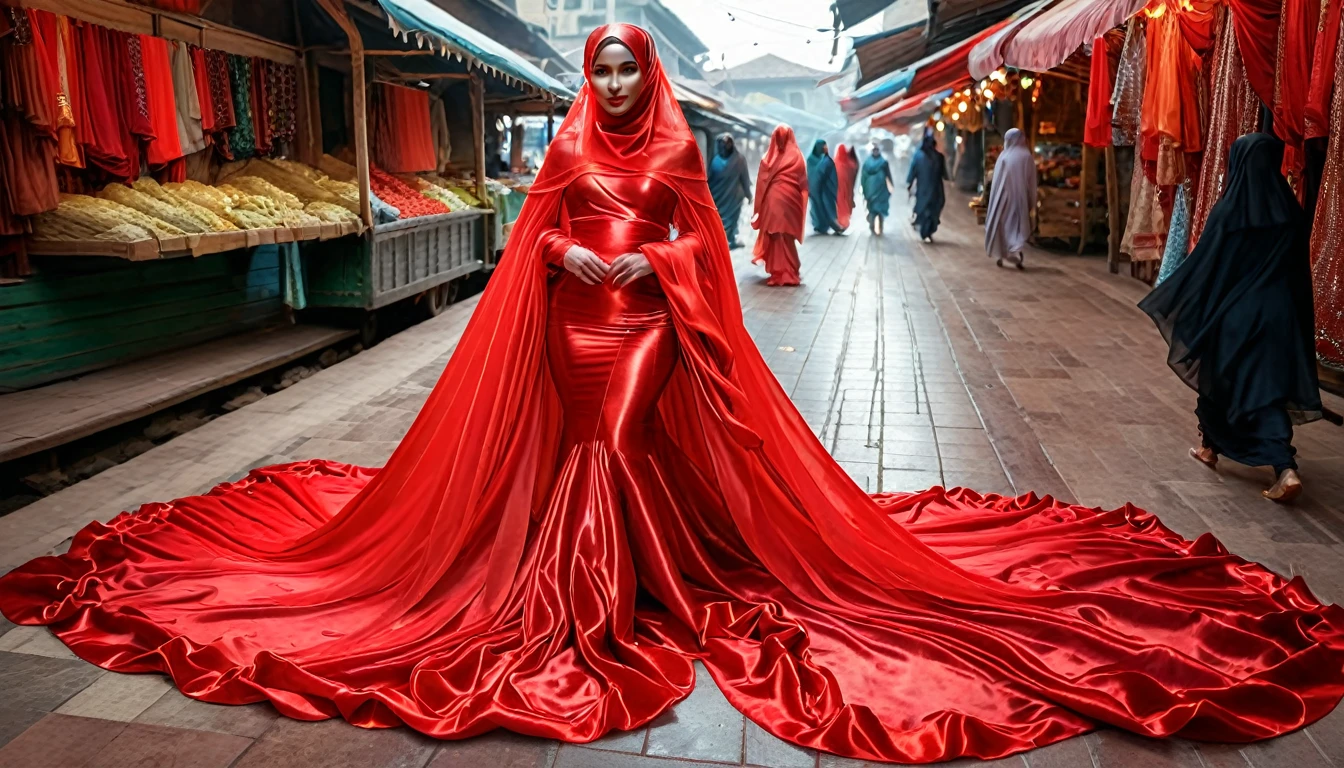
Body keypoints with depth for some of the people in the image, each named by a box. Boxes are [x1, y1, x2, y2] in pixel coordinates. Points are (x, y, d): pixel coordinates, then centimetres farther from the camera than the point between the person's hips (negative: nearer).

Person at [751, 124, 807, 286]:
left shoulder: (768, 157, 1)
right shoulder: (797, 156, -1)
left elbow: (761, 183, 2)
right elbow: (803, 183, -1)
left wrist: (759, 206, 8)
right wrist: (802, 203, 7)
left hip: (772, 199, 0)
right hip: (791, 200, 0)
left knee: (775, 234, 7)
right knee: (787, 235, 6)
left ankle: (779, 272, 8)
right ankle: (788, 273, 6)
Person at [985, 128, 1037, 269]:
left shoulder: (1004, 156, -6)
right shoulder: (1028, 157, -1)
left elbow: (997, 180, -4)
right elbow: (1032, 182, 1)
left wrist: (994, 198, 4)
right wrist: (1031, 202, 7)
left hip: (1004, 195, -1)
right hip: (1020, 197, 1)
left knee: (1000, 224, 12)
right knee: (1019, 225, 9)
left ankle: (999, 255, 16)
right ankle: (1018, 249, -14)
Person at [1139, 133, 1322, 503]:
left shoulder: (1228, 210, -13)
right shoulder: (1290, 210, 0)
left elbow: (1203, 265, -9)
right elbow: (1300, 271, 6)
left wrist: (1167, 301, 2)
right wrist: (1294, 317, 15)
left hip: (1232, 314, -3)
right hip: (1276, 314, 3)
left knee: (1218, 379, 18)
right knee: (1269, 386, 7)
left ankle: (1211, 447, 33)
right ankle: (1286, 468, -5)